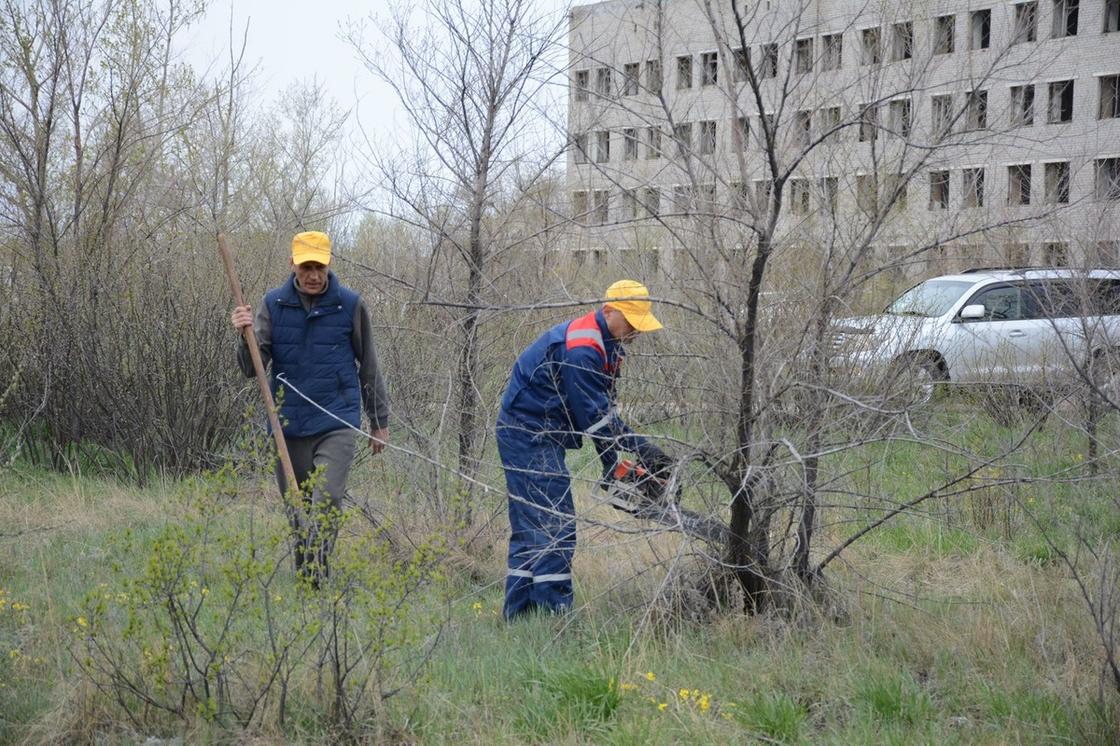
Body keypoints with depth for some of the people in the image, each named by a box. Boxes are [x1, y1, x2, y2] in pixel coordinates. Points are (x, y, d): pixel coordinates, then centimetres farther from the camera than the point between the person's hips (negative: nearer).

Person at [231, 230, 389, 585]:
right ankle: (302, 582, 21)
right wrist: (247, 336, -22)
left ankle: (314, 579, -18)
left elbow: (368, 367, 10)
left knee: (326, 500, -17)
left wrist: (380, 420, 14)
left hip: (337, 422, -2)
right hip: (288, 423, 3)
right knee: (296, 509, 9)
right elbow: (253, 368, -2)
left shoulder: (349, 305, 0)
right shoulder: (273, 304, 3)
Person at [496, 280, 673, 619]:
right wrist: (641, 447, -17)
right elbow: (593, 414, -22)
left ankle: (517, 616, 16)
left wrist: (611, 464, -1)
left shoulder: (607, 345, 10)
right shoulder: (580, 349, -23)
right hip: (529, 436, -11)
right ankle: (554, 616, -11)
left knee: (530, 530, 12)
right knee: (555, 529, -12)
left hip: (537, 438, 11)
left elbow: (604, 407, 8)